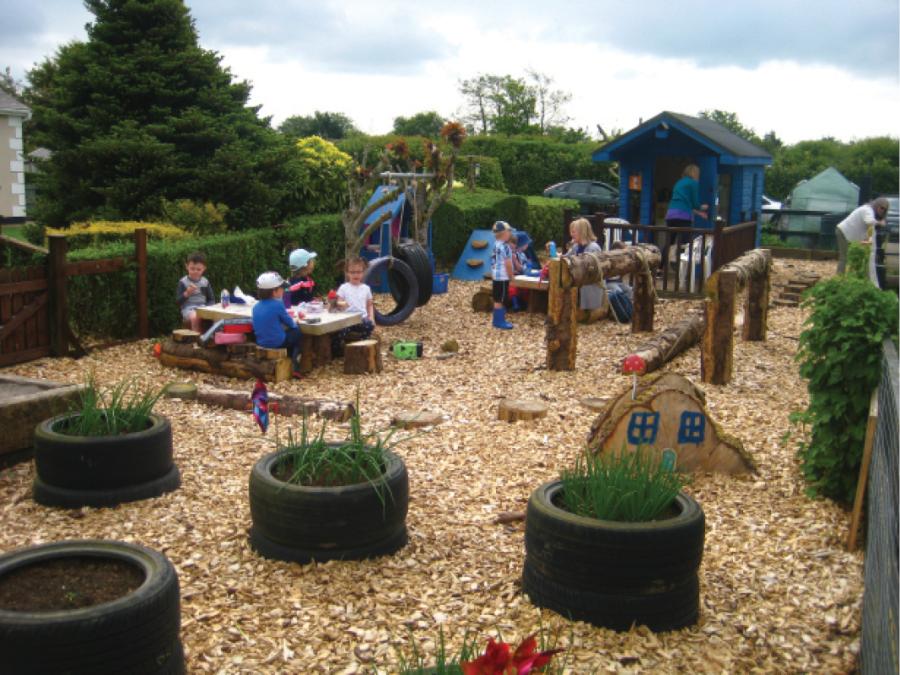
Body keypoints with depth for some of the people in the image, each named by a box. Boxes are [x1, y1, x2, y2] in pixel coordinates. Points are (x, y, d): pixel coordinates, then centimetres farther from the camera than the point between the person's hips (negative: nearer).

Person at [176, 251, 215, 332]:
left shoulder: (205, 282, 12)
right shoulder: (183, 282, 2)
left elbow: (211, 299, 16)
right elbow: (178, 301, 0)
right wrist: (186, 294, -17)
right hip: (188, 308, -3)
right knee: (195, 317, -39)